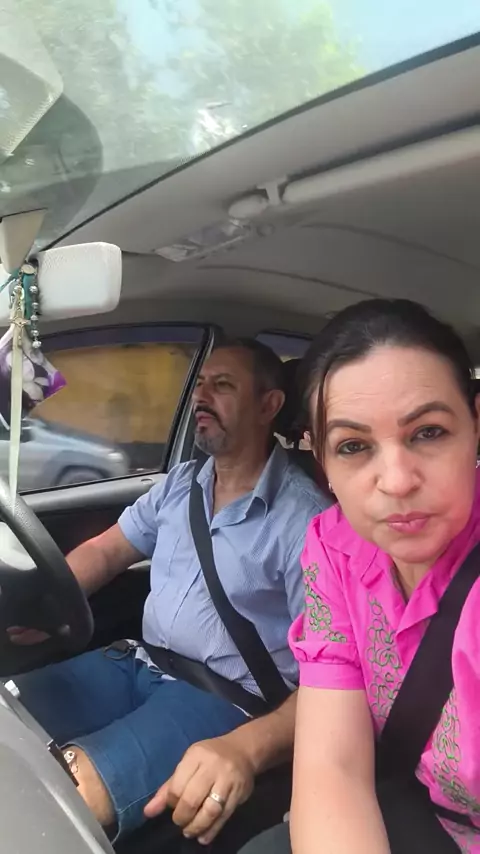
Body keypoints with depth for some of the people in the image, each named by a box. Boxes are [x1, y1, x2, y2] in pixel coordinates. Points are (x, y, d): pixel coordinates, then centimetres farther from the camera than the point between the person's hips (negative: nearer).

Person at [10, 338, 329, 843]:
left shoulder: (307, 517, -16)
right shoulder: (180, 484, 8)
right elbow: (106, 552, 16)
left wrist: (248, 746, -36)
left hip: (224, 698, -7)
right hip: (137, 664, 7)